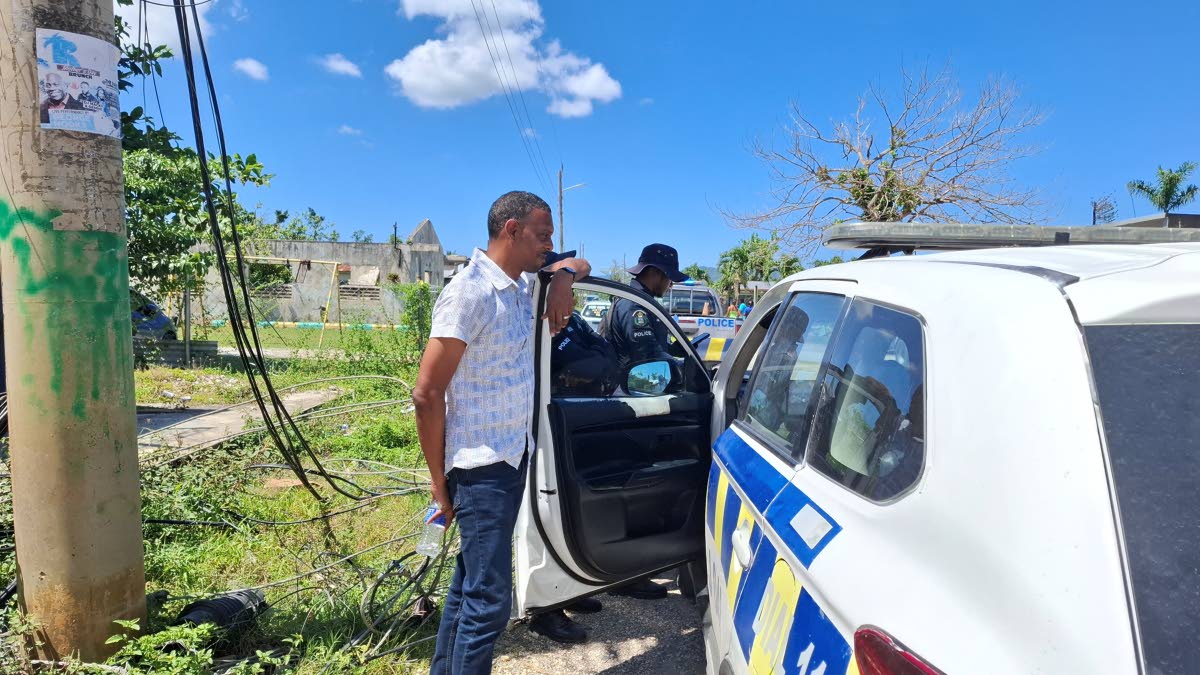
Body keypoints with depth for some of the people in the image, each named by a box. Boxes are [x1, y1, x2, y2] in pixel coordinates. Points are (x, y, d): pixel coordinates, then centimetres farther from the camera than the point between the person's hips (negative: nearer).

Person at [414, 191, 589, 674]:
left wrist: (563, 278, 1)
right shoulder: (471, 292, -18)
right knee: (489, 599, -4)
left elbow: (578, 264, 26)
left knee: (470, 586, 19)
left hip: (514, 457, 9)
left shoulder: (521, 285, 7)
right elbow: (426, 394, -18)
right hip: (483, 468, -9)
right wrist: (441, 486, -13)